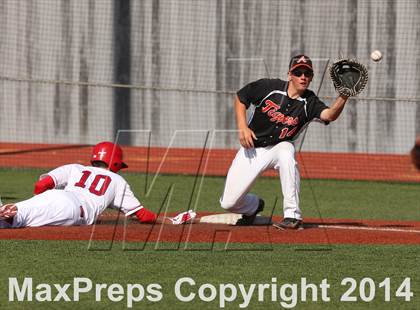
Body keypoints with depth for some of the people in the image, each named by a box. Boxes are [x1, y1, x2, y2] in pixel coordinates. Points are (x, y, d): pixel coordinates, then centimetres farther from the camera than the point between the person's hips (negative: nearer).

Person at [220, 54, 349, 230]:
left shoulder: (309, 103, -11)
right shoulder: (269, 87, -12)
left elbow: (329, 115, -31)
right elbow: (240, 98, 2)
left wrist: (343, 98, -48)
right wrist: (242, 127, -11)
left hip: (280, 147, -1)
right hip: (252, 148, 1)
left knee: (286, 154, -40)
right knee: (229, 203, -8)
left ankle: (292, 216, -33)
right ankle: (254, 205, 31)